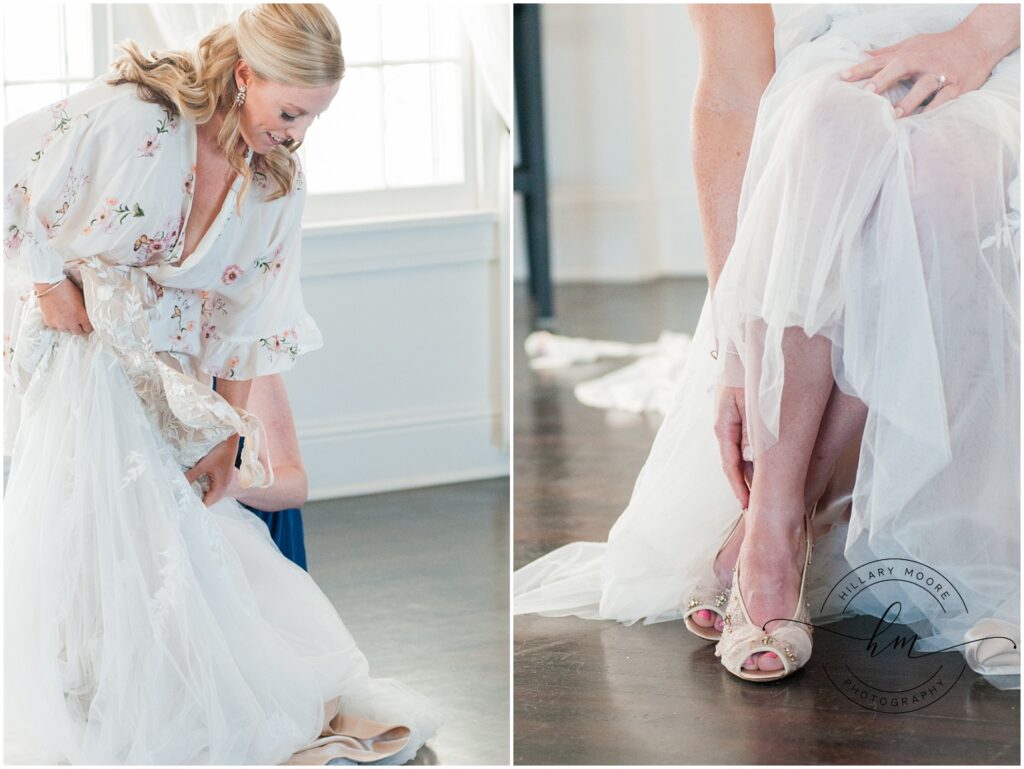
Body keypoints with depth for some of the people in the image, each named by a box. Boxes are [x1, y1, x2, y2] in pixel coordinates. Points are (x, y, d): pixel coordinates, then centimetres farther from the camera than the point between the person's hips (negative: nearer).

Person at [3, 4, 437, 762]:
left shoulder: (278, 181, -4)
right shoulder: (130, 117, -21)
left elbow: (248, 319, 2)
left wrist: (227, 436, 1)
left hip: (175, 383, 4)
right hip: (83, 357, -4)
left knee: (191, 545, 4)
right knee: (86, 539, -6)